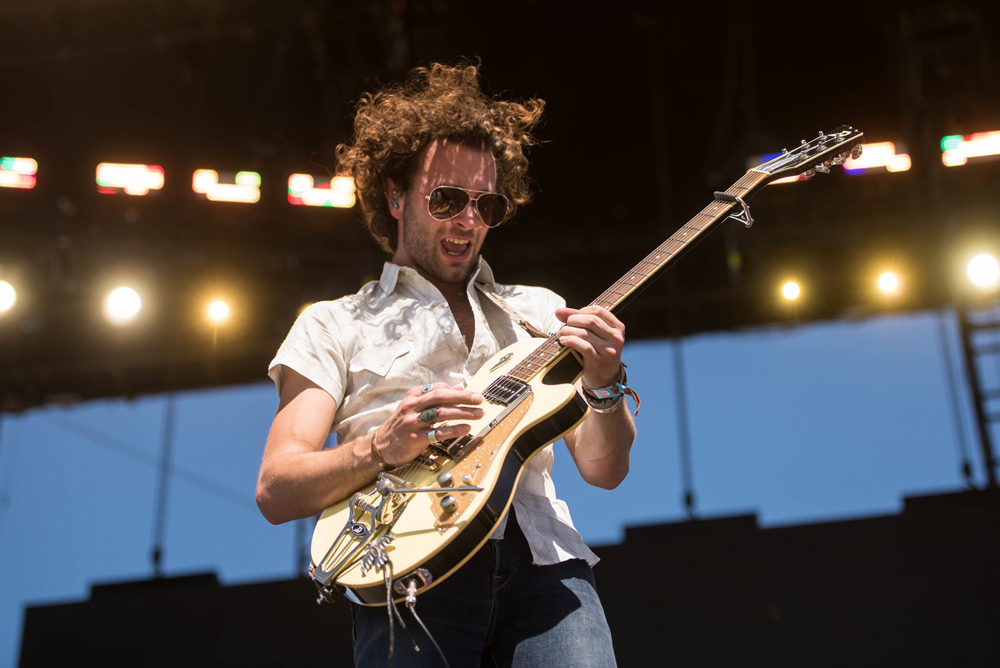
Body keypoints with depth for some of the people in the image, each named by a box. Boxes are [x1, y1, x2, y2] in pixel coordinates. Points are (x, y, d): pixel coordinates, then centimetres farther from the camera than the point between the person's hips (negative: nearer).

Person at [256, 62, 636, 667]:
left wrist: (604, 387, -5)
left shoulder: (539, 311, 22)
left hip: (541, 558, 2)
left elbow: (605, 470, 15)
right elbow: (276, 492, 5)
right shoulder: (332, 327, 14)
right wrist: (384, 447, -12)